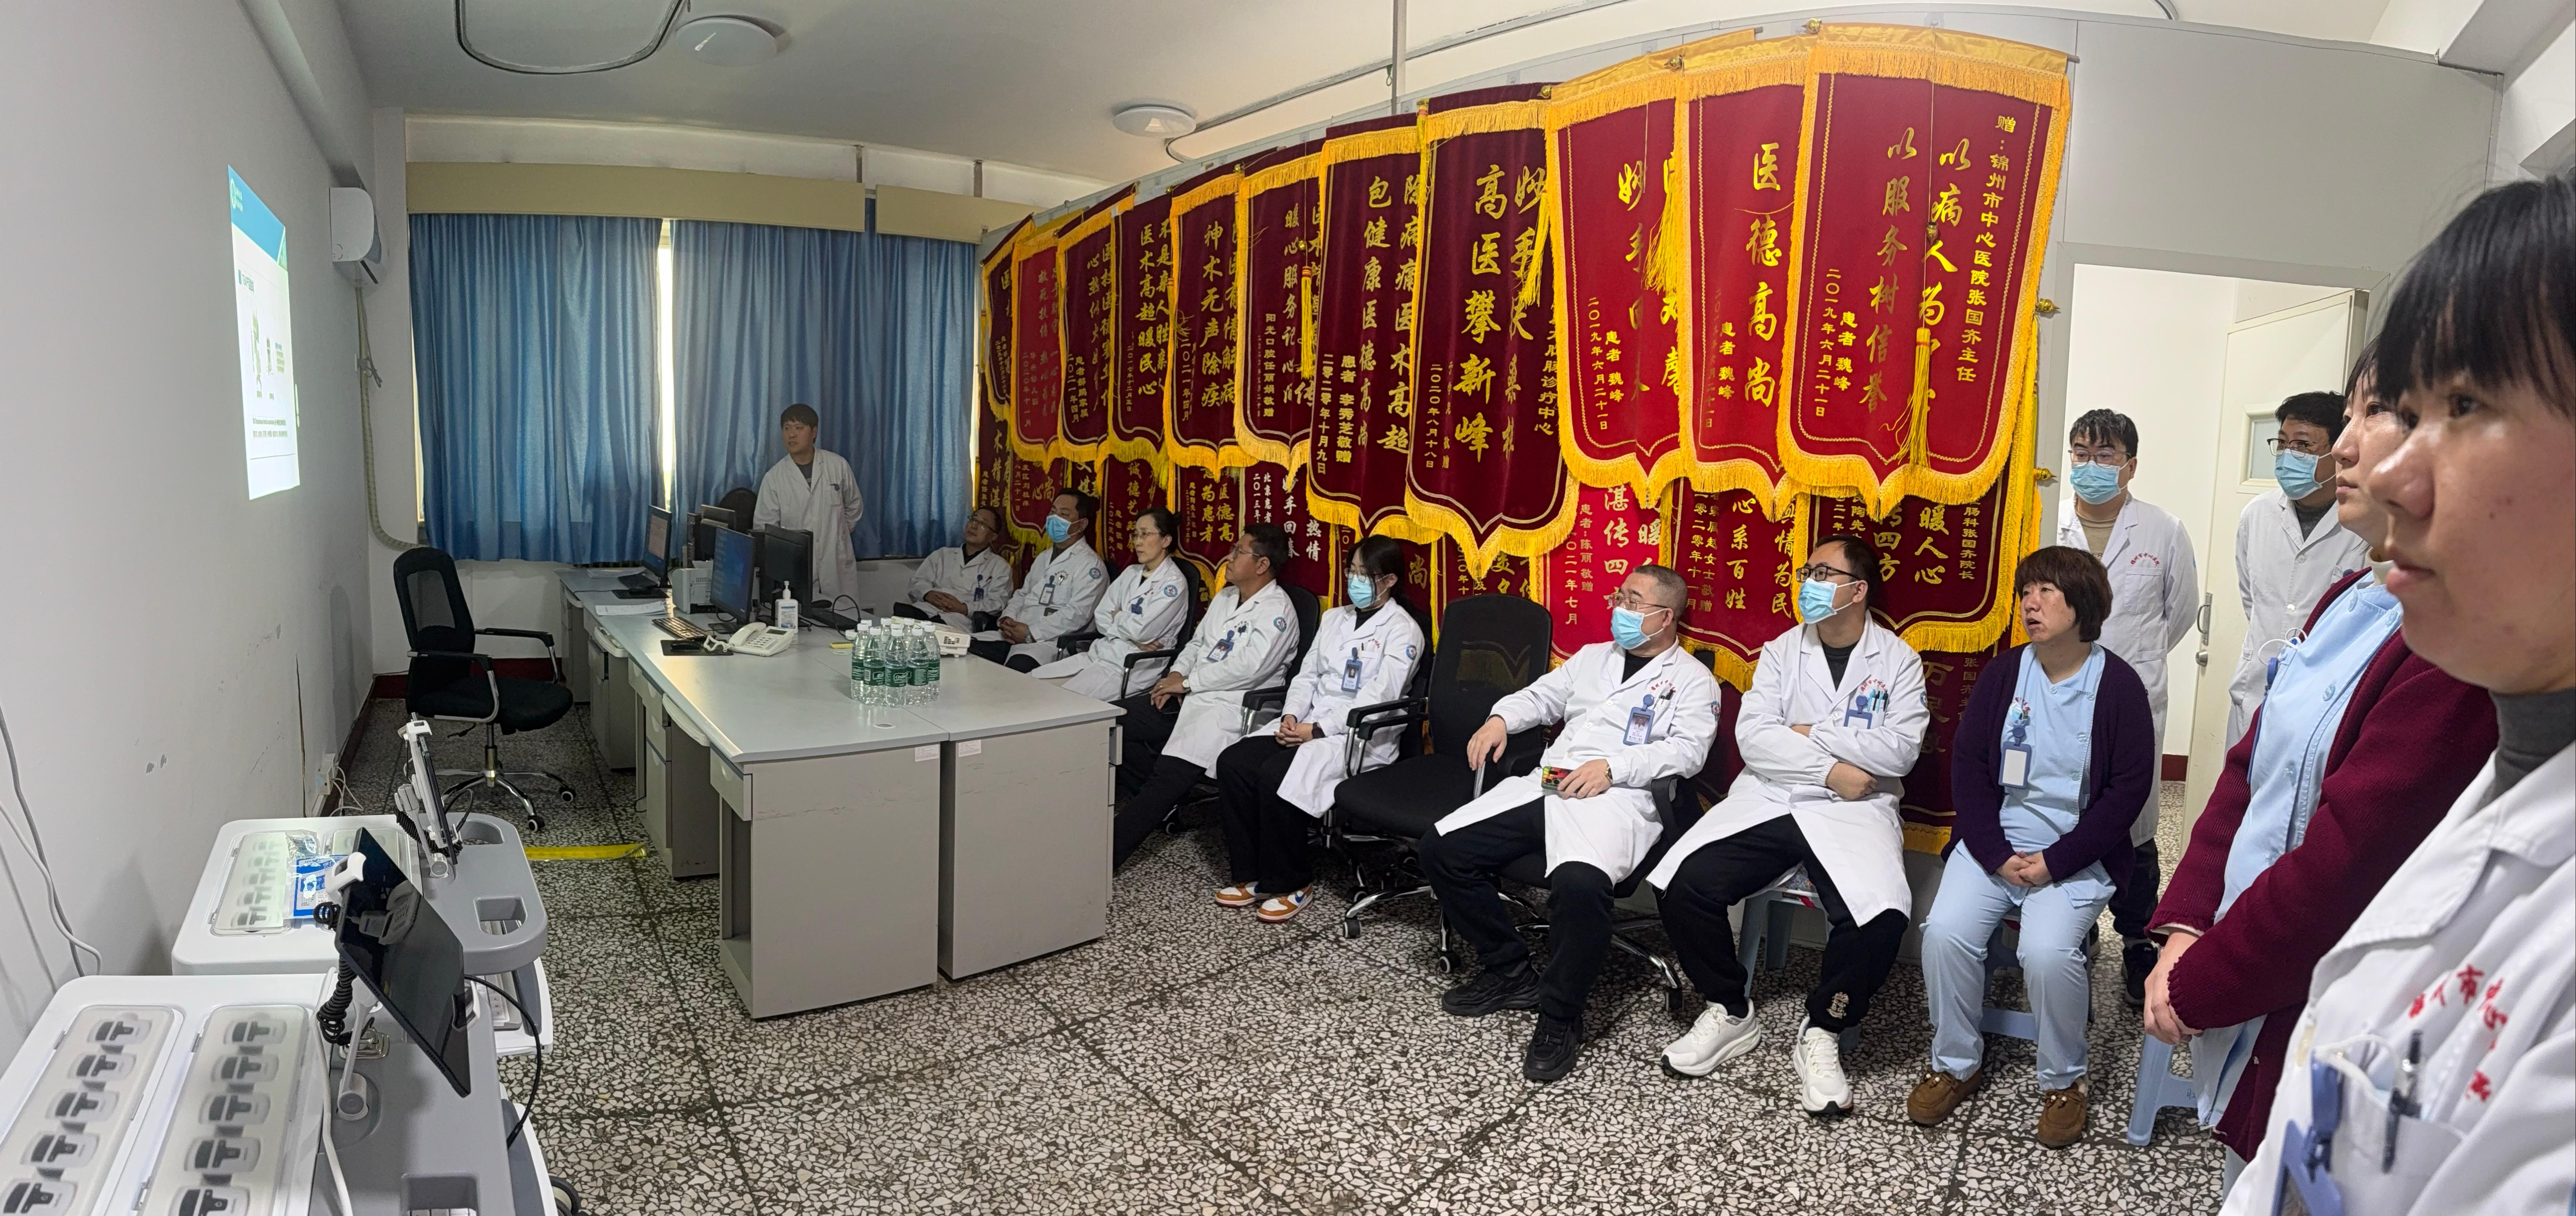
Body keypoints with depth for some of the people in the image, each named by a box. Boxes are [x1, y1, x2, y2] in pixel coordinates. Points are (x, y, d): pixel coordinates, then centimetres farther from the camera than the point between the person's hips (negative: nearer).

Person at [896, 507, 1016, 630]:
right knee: (900, 611, -34)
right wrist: (929, 594, -6)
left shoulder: (1000, 567, 16)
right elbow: (919, 581, 19)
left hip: (958, 620, -4)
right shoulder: (942, 555, 29)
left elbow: (998, 603, 2)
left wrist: (964, 608, -14)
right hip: (924, 609, 4)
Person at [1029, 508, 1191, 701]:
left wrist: (1117, 617, 3)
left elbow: (1142, 630, -17)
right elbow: (1101, 618, 9)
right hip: (1099, 653, 8)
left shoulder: (1174, 583, -7)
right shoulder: (1131, 573, 16)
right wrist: (1131, 636, -8)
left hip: (1135, 666, -8)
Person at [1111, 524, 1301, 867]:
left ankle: (1109, 854, -28)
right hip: (1188, 696, 9)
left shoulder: (1277, 611, -10)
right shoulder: (1224, 598, 19)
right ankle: (1155, 799, 6)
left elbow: (1247, 668, -21)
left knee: (1172, 771, -28)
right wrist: (1176, 675, 3)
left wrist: (1187, 683, -15)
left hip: (1229, 705, -9)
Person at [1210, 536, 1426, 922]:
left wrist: (1318, 730, -20)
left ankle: (1291, 884, -10)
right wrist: (1291, 715, -5)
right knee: (1233, 763, -17)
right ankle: (1250, 874, -5)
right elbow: (1307, 675, 16)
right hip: (1308, 722, 7)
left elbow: (1377, 698, -14)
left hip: (1360, 734, -7)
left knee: (1276, 776, -30)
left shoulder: (1403, 631, -4)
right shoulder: (1333, 619, 19)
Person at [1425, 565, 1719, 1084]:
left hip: (1620, 798, -6)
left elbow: (1688, 750, -6)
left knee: (1578, 884, -39)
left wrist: (1612, 768, -18)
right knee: (1440, 848, -9)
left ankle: (1561, 1016, -14)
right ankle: (1508, 972, 7)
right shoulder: (1593, 656, 28)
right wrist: (1501, 718, 8)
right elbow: (1540, 697, 31)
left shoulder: (1692, 680, 8)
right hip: (1546, 784, 7)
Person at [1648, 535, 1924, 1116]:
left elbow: (1901, 750, -9)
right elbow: (1752, 737, -3)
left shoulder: (1898, 660, 5)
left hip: (1855, 808, -2)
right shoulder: (1781, 651, 10)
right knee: (1685, 884, -21)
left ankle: (1821, 1033, -5)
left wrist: (1813, 734, -7)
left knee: (1883, 916, -32)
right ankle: (1730, 1012, 4)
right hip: (1768, 798, 2)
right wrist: (1831, 770, -12)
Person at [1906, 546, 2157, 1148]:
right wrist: (1996, 855, -10)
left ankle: (2064, 1081, 2)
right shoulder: (2002, 673, 4)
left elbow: (2129, 788, -7)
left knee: (2048, 951, -27)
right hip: (1994, 841, 3)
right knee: (1945, 932, -20)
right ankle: (1956, 1065, 4)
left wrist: (2054, 862, -13)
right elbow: (1968, 764, 2)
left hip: (2075, 854, -3)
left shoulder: (2118, 686, -4)